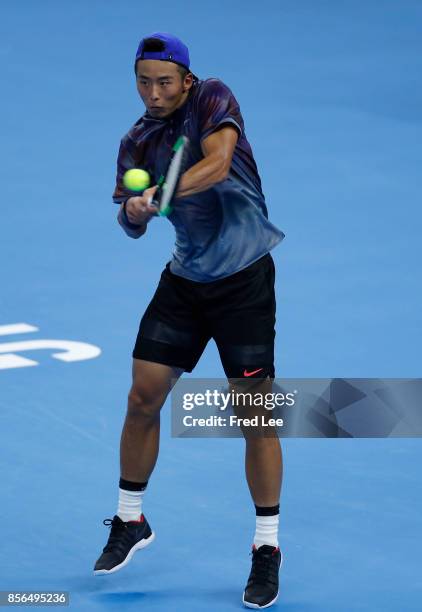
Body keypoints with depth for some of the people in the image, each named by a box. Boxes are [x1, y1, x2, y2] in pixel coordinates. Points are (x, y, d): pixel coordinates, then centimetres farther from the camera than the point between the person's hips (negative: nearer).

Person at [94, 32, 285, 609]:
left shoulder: (213, 100, -12)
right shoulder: (137, 141, 3)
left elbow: (217, 163, -29)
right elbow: (132, 224, 4)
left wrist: (159, 195, -41)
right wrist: (133, 212, -20)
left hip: (245, 279, -5)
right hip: (185, 279, 5)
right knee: (143, 397, 2)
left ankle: (268, 548, 4)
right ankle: (131, 520, 22)